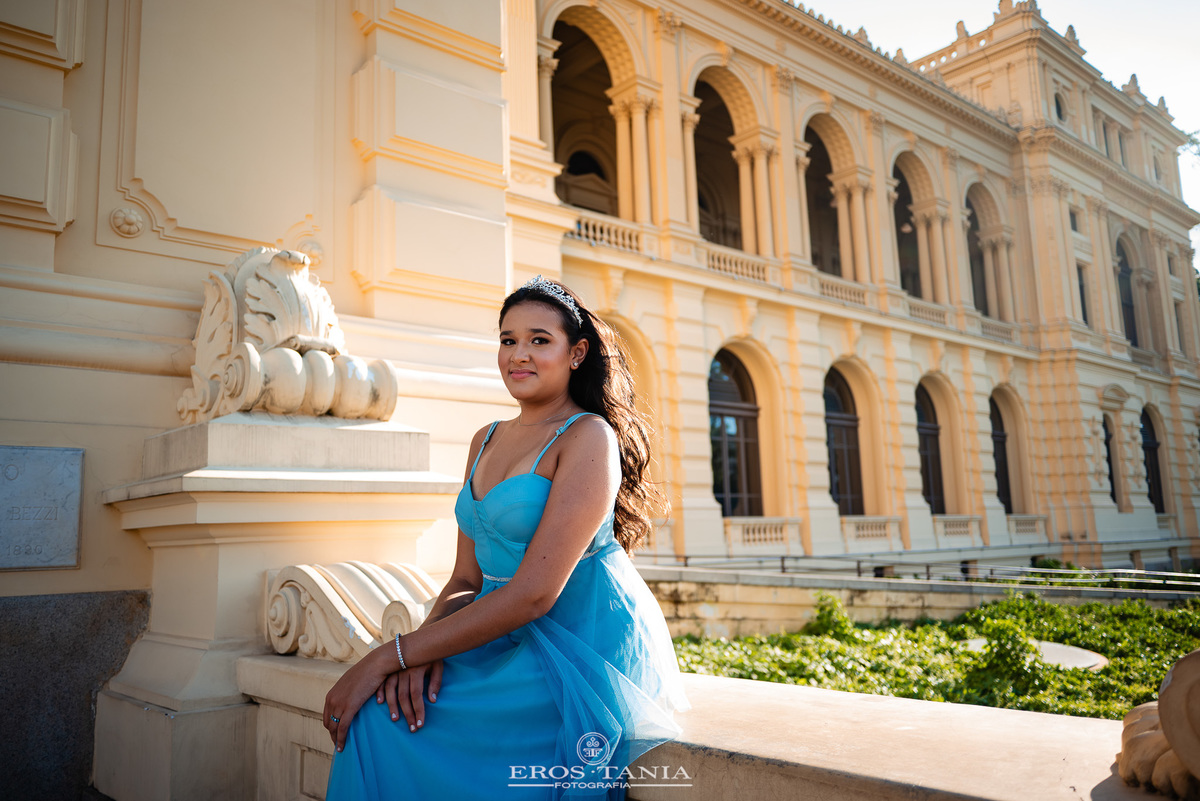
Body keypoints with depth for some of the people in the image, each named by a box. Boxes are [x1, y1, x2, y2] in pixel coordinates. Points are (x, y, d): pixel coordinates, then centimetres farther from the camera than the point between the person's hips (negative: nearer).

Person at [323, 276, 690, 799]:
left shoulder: (590, 437, -12)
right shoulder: (486, 441, 13)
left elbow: (534, 593, -20)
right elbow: (466, 578, 10)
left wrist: (388, 657, -19)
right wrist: (425, 640, -12)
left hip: (585, 642, -6)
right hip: (513, 639, 7)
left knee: (382, 717, -21)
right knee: (375, 714, -17)